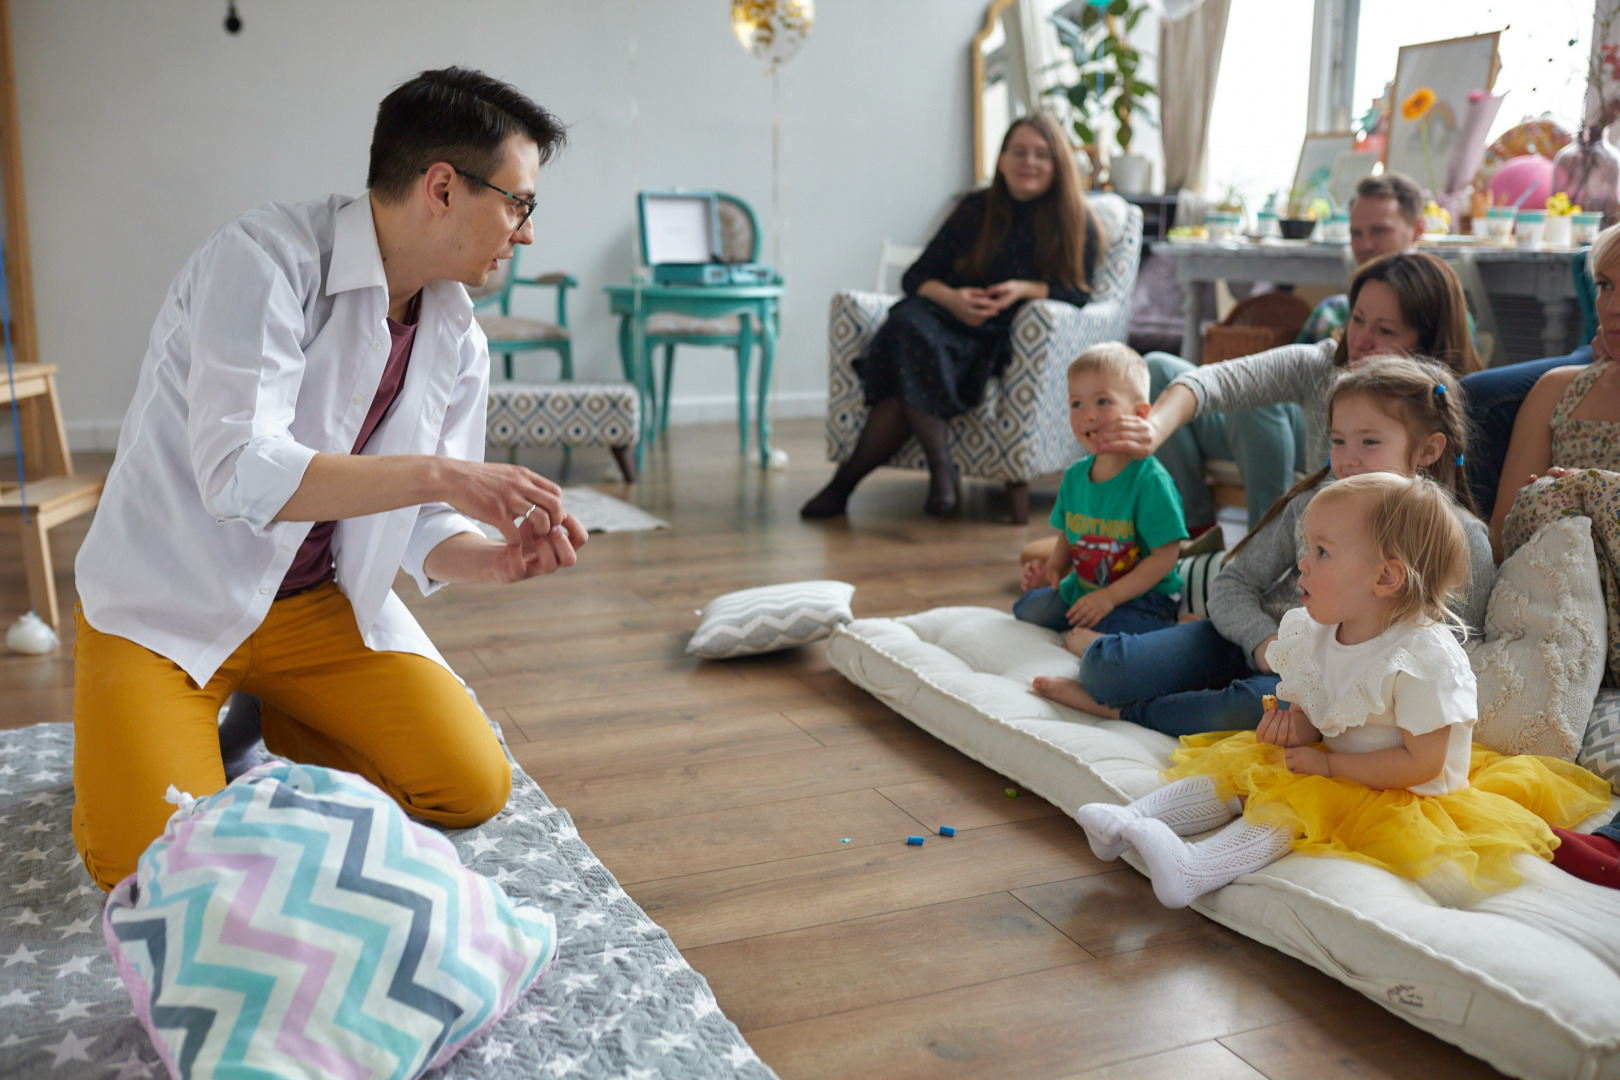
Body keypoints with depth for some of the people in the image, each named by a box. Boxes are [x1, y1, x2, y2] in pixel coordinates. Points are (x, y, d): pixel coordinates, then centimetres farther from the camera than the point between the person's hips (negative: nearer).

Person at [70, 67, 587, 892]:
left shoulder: (458, 342, -1)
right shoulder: (264, 258, -21)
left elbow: (426, 527, 1)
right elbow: (240, 471, -32)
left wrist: (498, 559, -20)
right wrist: (436, 473, -37)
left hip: (321, 605, 6)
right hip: (167, 603, -5)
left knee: (475, 788, -8)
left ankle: (259, 719, 14)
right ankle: (120, 734, 14)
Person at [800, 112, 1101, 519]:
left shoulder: (1077, 225, 9)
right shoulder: (976, 209, 16)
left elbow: (1078, 294, 2)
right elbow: (916, 275, 12)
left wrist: (1024, 289, -16)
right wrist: (951, 297, -10)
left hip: (1005, 340, -3)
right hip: (949, 318, 4)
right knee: (909, 326, -36)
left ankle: (846, 481, -28)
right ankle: (940, 467, -32)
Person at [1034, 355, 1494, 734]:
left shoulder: (1463, 541, -6)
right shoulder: (1314, 502, 4)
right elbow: (1232, 584, 5)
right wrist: (1263, 640, -16)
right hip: (1255, 646, 3)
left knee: (1259, 704, -39)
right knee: (1105, 665, -19)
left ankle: (1120, 712, -18)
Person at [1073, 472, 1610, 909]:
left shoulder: (1424, 657, -23)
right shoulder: (1316, 635, 1)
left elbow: (1424, 763, -24)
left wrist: (1327, 764, -22)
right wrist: (1297, 723, -8)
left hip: (1398, 793, -8)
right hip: (1330, 764, 8)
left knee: (1294, 801, -29)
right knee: (1237, 760, -5)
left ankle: (1194, 869, -45)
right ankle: (1134, 819, -17)